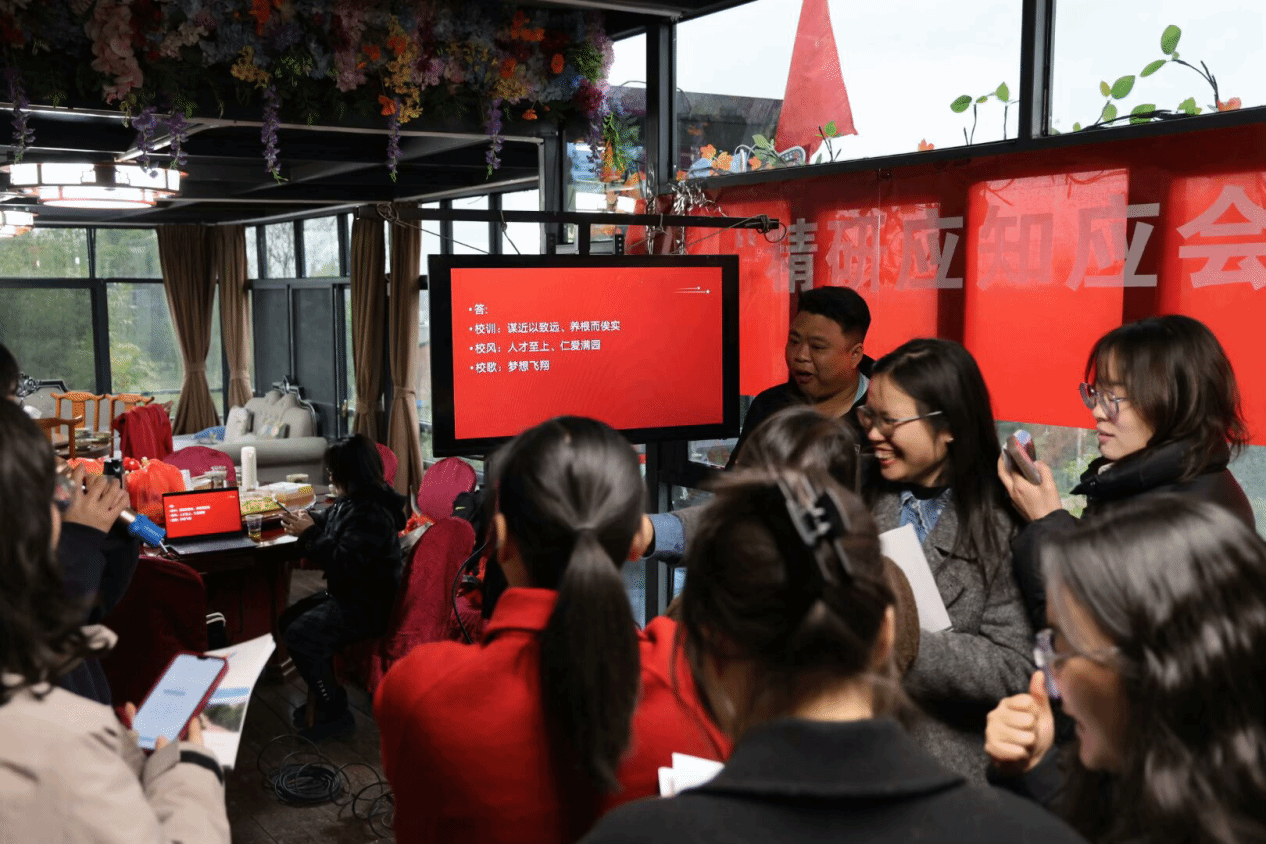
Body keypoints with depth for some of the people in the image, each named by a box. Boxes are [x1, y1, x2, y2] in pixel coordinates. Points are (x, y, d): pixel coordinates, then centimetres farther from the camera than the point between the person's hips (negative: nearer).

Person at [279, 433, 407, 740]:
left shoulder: (372, 514, -26)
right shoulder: (353, 501, 7)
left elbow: (344, 562, -29)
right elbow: (332, 523, 27)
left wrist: (309, 534, -21)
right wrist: (306, 519, 5)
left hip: (367, 607, -11)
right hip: (346, 594, 11)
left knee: (300, 635, -21)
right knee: (288, 620, 13)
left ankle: (334, 713, -6)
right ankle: (325, 698, 20)